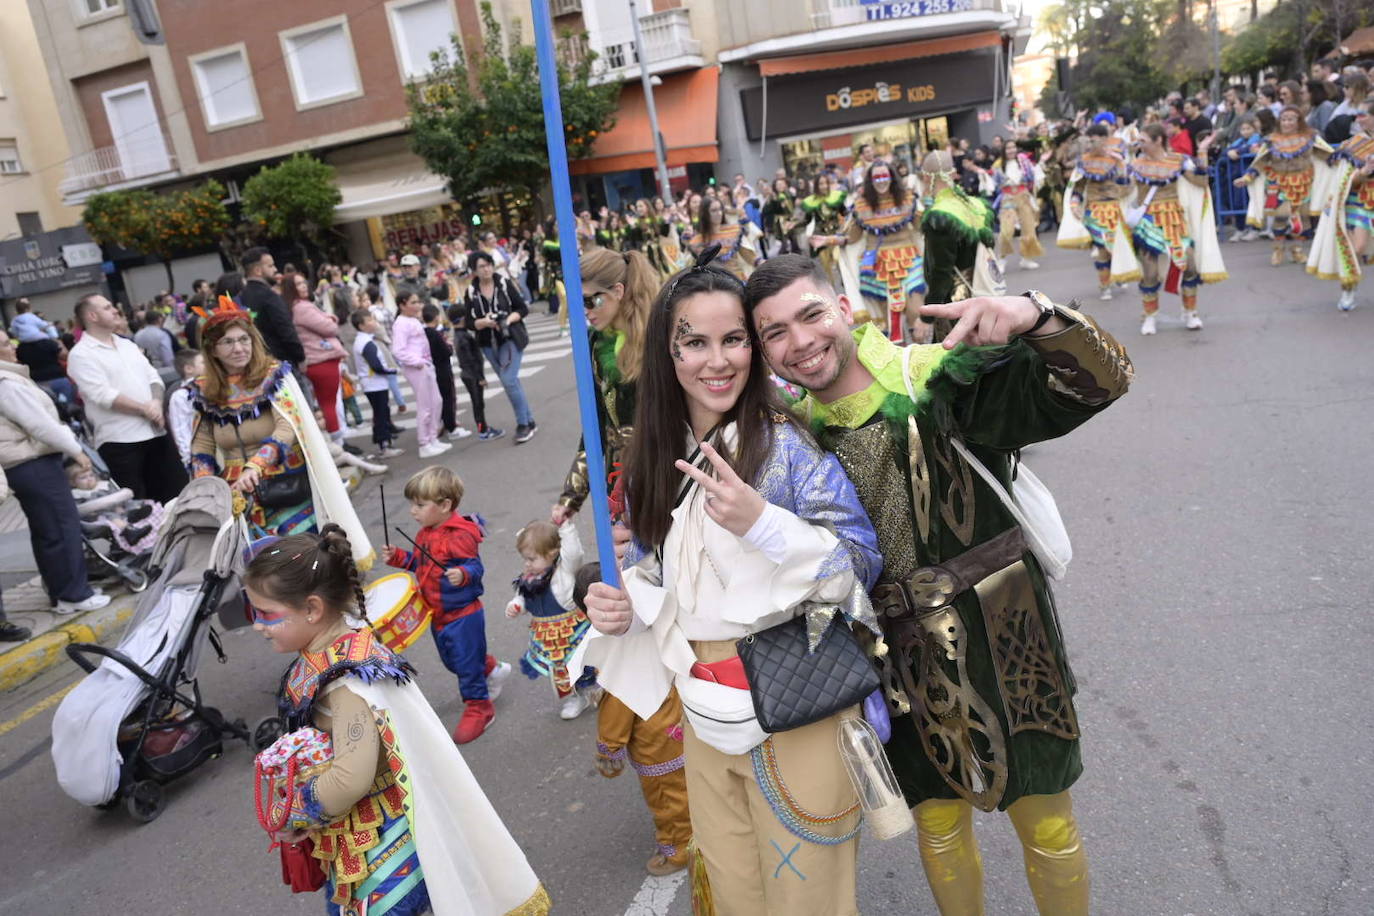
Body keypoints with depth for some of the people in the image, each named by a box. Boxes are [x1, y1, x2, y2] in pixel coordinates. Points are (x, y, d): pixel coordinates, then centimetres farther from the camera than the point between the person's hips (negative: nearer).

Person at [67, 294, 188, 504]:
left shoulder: (127, 345, 17)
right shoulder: (81, 355, -5)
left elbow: (153, 377, 12)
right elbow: (103, 395, -15)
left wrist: (156, 403, -8)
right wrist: (144, 409, -14)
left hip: (155, 432, 6)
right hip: (120, 441, -6)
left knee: (177, 492, 9)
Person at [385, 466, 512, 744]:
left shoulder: (460, 536, -24)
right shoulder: (425, 534, 3)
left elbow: (475, 567, -26)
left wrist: (463, 575, -46)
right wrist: (399, 557, 3)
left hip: (463, 614, -9)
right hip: (438, 614, 9)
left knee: (466, 661, 3)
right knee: (450, 659, 24)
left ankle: (478, 708, 22)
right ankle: (492, 670, 47)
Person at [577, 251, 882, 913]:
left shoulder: (789, 444, -15)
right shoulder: (655, 457, 1)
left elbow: (861, 566, -17)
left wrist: (761, 522, -31)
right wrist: (621, 603, -9)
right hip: (705, 716, 5)